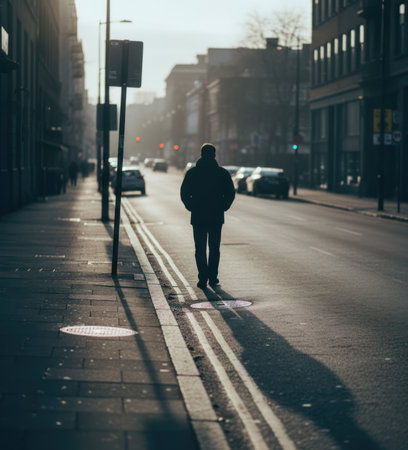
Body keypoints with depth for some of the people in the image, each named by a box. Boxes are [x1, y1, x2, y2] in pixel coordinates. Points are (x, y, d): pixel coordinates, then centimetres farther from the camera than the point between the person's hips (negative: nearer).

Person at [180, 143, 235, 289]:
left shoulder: (192, 172, -1)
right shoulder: (222, 173, -1)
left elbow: (184, 193, -3)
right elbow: (231, 193, -3)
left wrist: (191, 207, 6)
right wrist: (222, 207, 7)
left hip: (198, 217, 0)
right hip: (216, 217, 0)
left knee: (200, 249, 5)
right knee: (214, 248, 12)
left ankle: (203, 279, -2)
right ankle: (212, 278, 12)